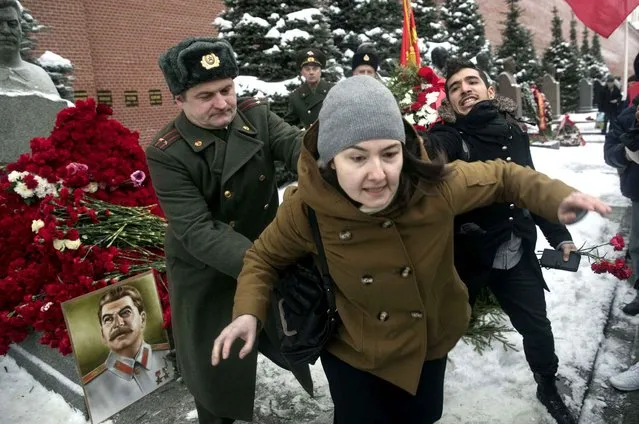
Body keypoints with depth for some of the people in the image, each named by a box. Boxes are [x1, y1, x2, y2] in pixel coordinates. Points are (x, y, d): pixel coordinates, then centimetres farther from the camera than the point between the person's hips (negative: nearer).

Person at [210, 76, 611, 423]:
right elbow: (265, 257, -9)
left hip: (430, 341, 3)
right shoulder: (305, 209, -29)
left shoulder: (437, 186, -29)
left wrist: (556, 197, -25)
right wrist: (249, 312, -24)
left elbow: (503, 176, -9)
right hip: (353, 353, -2)